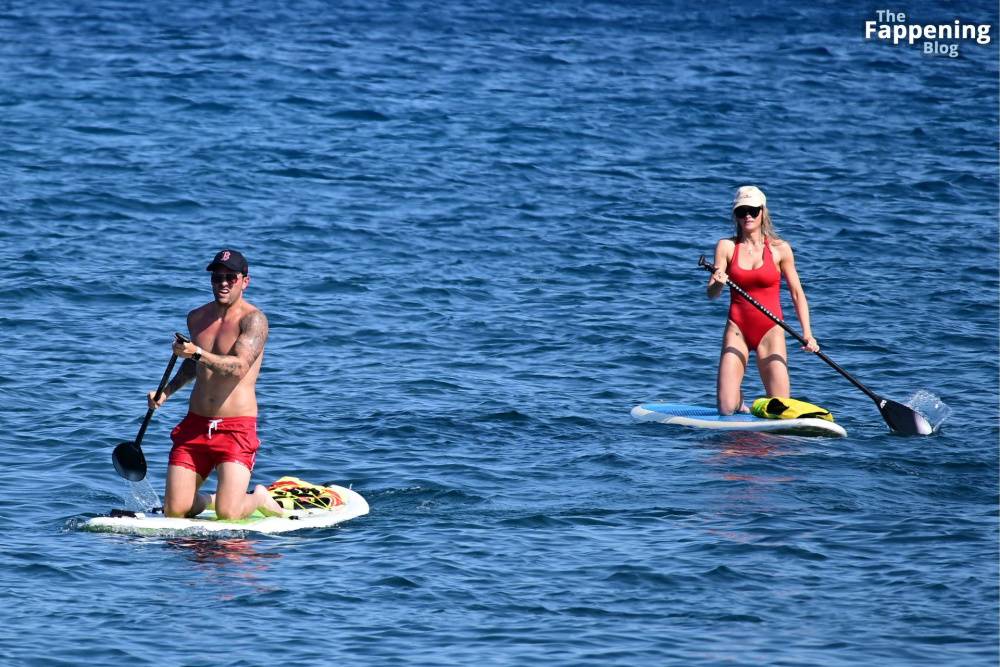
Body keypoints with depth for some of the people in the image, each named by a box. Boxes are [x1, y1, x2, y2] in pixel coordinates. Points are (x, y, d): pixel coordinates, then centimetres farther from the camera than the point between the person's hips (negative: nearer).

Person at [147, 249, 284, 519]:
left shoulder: (253, 320, -8)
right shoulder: (196, 318, 13)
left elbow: (239, 367, -25)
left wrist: (198, 353, -37)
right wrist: (167, 391, 18)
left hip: (236, 428, -6)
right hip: (195, 425, 6)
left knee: (228, 514, -18)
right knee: (174, 511, -3)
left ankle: (259, 499, 17)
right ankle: (207, 500, 31)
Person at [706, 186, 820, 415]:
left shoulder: (779, 249, -2)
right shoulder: (726, 246, 1)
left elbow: (797, 293, 1)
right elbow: (711, 293, -5)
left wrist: (807, 333, -9)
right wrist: (718, 283, -28)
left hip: (770, 330, -1)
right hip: (737, 329, 1)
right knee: (726, 409, -9)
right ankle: (739, 404, 28)